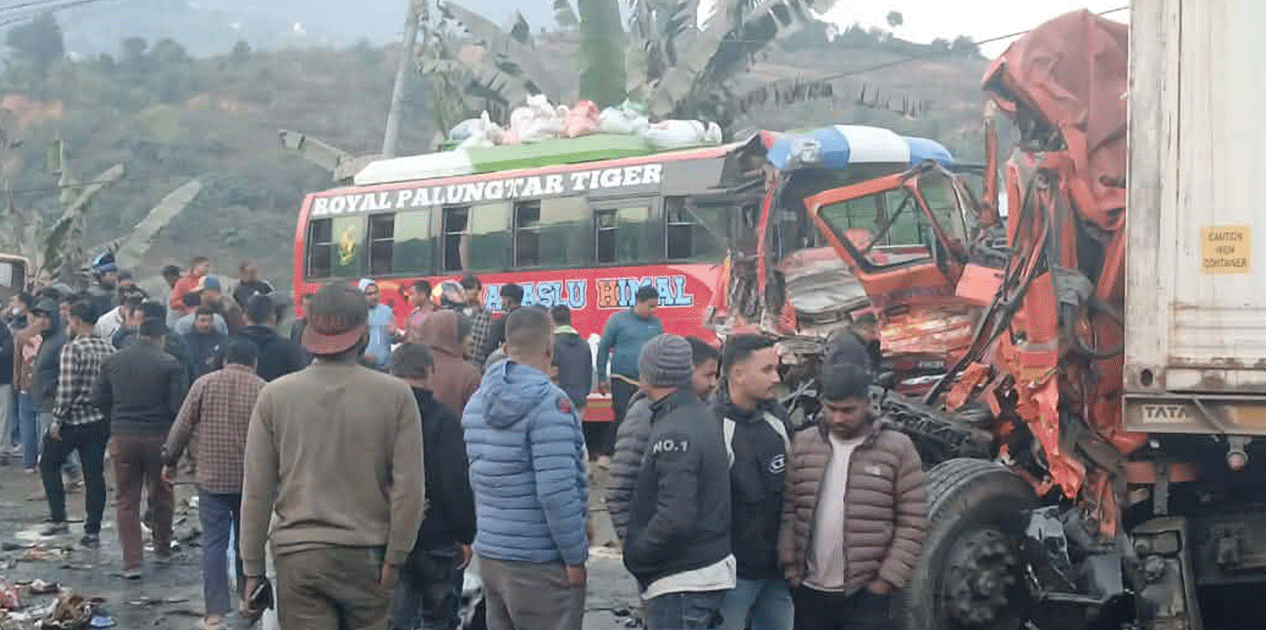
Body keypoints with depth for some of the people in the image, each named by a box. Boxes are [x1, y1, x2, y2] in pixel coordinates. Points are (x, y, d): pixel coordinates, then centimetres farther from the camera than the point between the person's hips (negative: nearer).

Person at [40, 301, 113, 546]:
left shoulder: (72, 349, -14)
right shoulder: (108, 349, 5)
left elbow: (66, 388, -18)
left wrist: (57, 420, -11)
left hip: (73, 420, -5)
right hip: (101, 421, 5)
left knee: (49, 463, 14)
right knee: (94, 473, 7)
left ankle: (58, 519, 9)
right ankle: (92, 530, 7)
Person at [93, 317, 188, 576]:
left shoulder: (113, 361, 4)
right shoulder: (171, 364, -8)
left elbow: (98, 399, 7)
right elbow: (178, 406, -13)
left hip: (122, 436, 2)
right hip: (159, 437, -2)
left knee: (127, 499, 7)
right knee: (161, 494, 17)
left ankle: (131, 561, 3)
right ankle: (162, 547, 30)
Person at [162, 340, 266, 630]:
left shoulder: (204, 383, -1)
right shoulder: (262, 389, -3)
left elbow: (182, 427, 0)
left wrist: (170, 461, 12)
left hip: (212, 478, 0)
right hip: (250, 480, 1)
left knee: (213, 542, 1)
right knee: (247, 540, 16)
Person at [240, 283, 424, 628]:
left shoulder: (274, 395, -1)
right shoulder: (395, 394, -5)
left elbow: (256, 491, 1)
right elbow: (409, 488, -8)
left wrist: (252, 568, 8)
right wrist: (395, 558, 0)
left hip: (298, 557, 0)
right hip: (369, 556, 0)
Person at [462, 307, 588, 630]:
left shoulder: (477, 402, 10)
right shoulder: (549, 403, -17)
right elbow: (557, 491, -22)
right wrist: (575, 556, -13)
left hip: (490, 554, 8)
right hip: (540, 564, -8)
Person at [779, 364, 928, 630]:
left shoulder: (897, 449, -5)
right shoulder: (802, 445, 4)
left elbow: (913, 522, -6)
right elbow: (787, 509, 6)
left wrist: (889, 578, -9)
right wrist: (790, 565, -1)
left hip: (866, 594, -3)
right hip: (809, 590, 3)